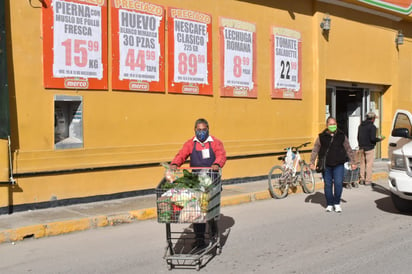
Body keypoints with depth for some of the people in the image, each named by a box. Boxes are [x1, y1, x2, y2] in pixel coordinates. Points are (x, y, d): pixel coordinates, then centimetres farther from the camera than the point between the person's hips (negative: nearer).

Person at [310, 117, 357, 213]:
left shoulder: (342, 136, 6)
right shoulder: (322, 137, 2)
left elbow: (348, 150, 12)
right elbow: (315, 150, 5)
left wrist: (352, 162, 10)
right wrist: (312, 162, 0)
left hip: (339, 165, 0)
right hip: (326, 165, 0)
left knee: (338, 184, -7)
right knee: (328, 185, 6)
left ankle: (337, 203, 12)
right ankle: (329, 204, 19)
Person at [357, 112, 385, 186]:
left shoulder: (360, 126, 11)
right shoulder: (372, 126, -12)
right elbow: (373, 138, -18)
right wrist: (380, 139, 0)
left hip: (361, 148, 7)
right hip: (369, 148, -7)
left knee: (362, 164, 12)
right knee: (369, 164, -1)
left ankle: (362, 179, 14)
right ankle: (368, 180, -1)